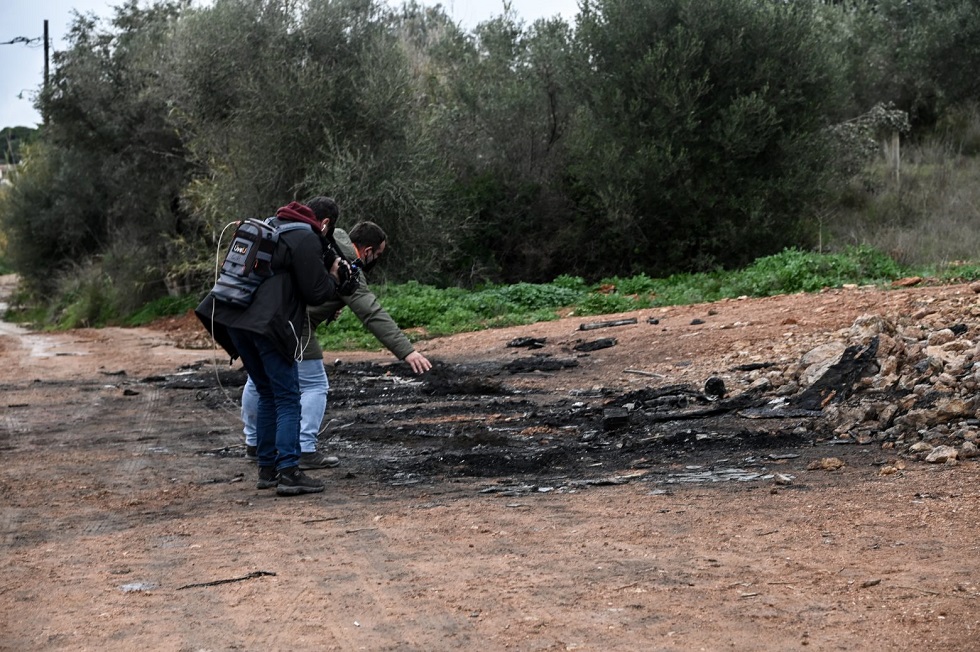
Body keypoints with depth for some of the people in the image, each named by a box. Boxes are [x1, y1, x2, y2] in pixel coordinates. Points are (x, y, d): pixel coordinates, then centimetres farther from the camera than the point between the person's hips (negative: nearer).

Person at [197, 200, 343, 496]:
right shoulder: (306, 240, -4)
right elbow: (315, 292, -5)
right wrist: (334, 279, 15)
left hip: (235, 320, 8)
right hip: (268, 325, -8)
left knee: (267, 394, 18)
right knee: (287, 398, -3)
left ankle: (267, 469, 20)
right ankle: (288, 472, -10)